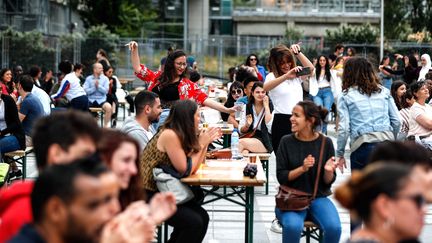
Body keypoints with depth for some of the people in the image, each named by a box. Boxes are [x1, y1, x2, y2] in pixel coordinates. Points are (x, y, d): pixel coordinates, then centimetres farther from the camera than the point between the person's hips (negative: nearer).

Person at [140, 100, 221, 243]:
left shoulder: (182, 135, 6)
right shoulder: (170, 135, -20)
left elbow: (193, 168, 8)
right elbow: (185, 170, -16)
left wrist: (206, 142, 4)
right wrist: (201, 144, -9)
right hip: (148, 195, -9)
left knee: (203, 217, -3)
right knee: (194, 222, -17)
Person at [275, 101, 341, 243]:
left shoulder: (325, 143, -3)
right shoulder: (286, 142, -4)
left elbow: (328, 182, 1)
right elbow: (281, 177, -6)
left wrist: (328, 171, -21)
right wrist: (302, 168, -21)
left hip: (318, 197, 1)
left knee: (334, 228, -27)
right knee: (293, 226, -33)